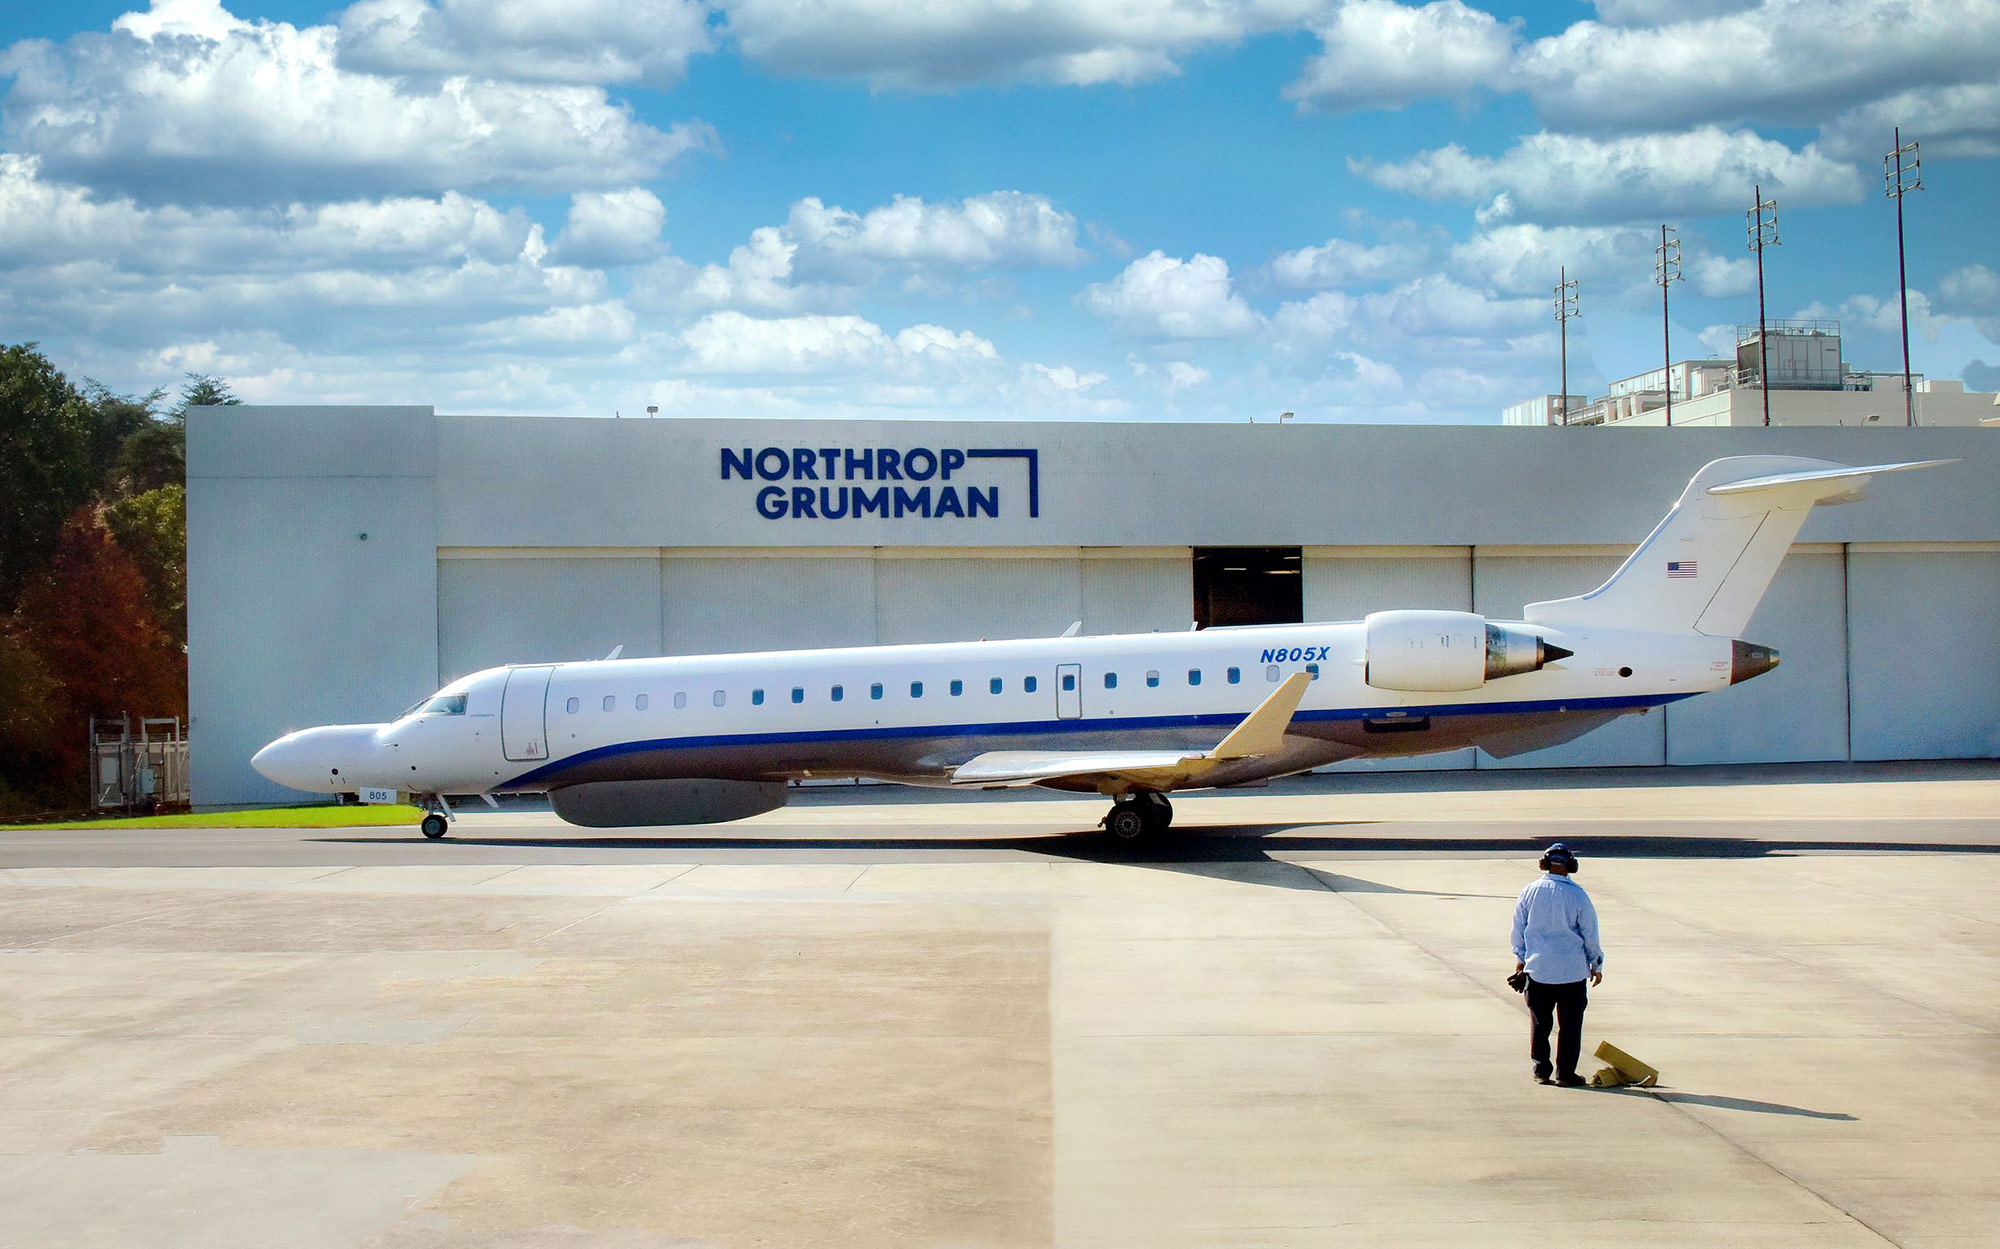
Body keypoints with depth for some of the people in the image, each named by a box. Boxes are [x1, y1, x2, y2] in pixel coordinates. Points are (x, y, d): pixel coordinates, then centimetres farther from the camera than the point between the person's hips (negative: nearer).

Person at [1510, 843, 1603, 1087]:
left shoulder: (1529, 892, -2)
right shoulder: (1577, 895, -8)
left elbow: (1518, 928, 7)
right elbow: (1590, 933, -1)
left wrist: (1520, 958, 21)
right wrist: (1596, 964, 11)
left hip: (1537, 968, 2)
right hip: (1572, 970, -2)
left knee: (1540, 1022, 12)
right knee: (1570, 1024, 6)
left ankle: (1541, 1071, 14)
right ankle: (1565, 1074, 6)